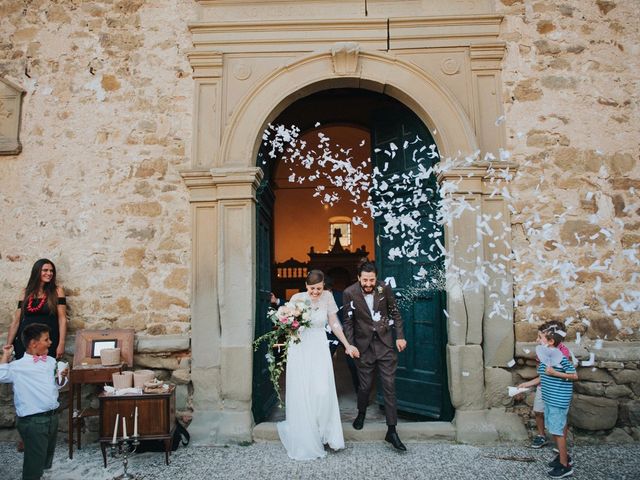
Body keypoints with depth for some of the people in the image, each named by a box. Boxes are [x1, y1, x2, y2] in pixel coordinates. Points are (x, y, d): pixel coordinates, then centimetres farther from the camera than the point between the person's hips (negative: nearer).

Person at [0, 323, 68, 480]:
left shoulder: (51, 361, 8)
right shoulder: (17, 366, -8)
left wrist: (63, 376, -1)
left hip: (53, 417, 6)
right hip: (33, 421, -6)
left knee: (47, 461, 21)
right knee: (34, 464, 1)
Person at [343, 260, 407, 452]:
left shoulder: (384, 288, -7)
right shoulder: (349, 293, -10)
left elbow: (395, 313, 4)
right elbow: (348, 321, -3)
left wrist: (400, 336, 0)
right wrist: (350, 345, -7)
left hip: (385, 343, 1)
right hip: (364, 345, -1)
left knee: (389, 386, 0)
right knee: (365, 385, 8)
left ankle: (392, 431, 7)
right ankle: (361, 413, 39)